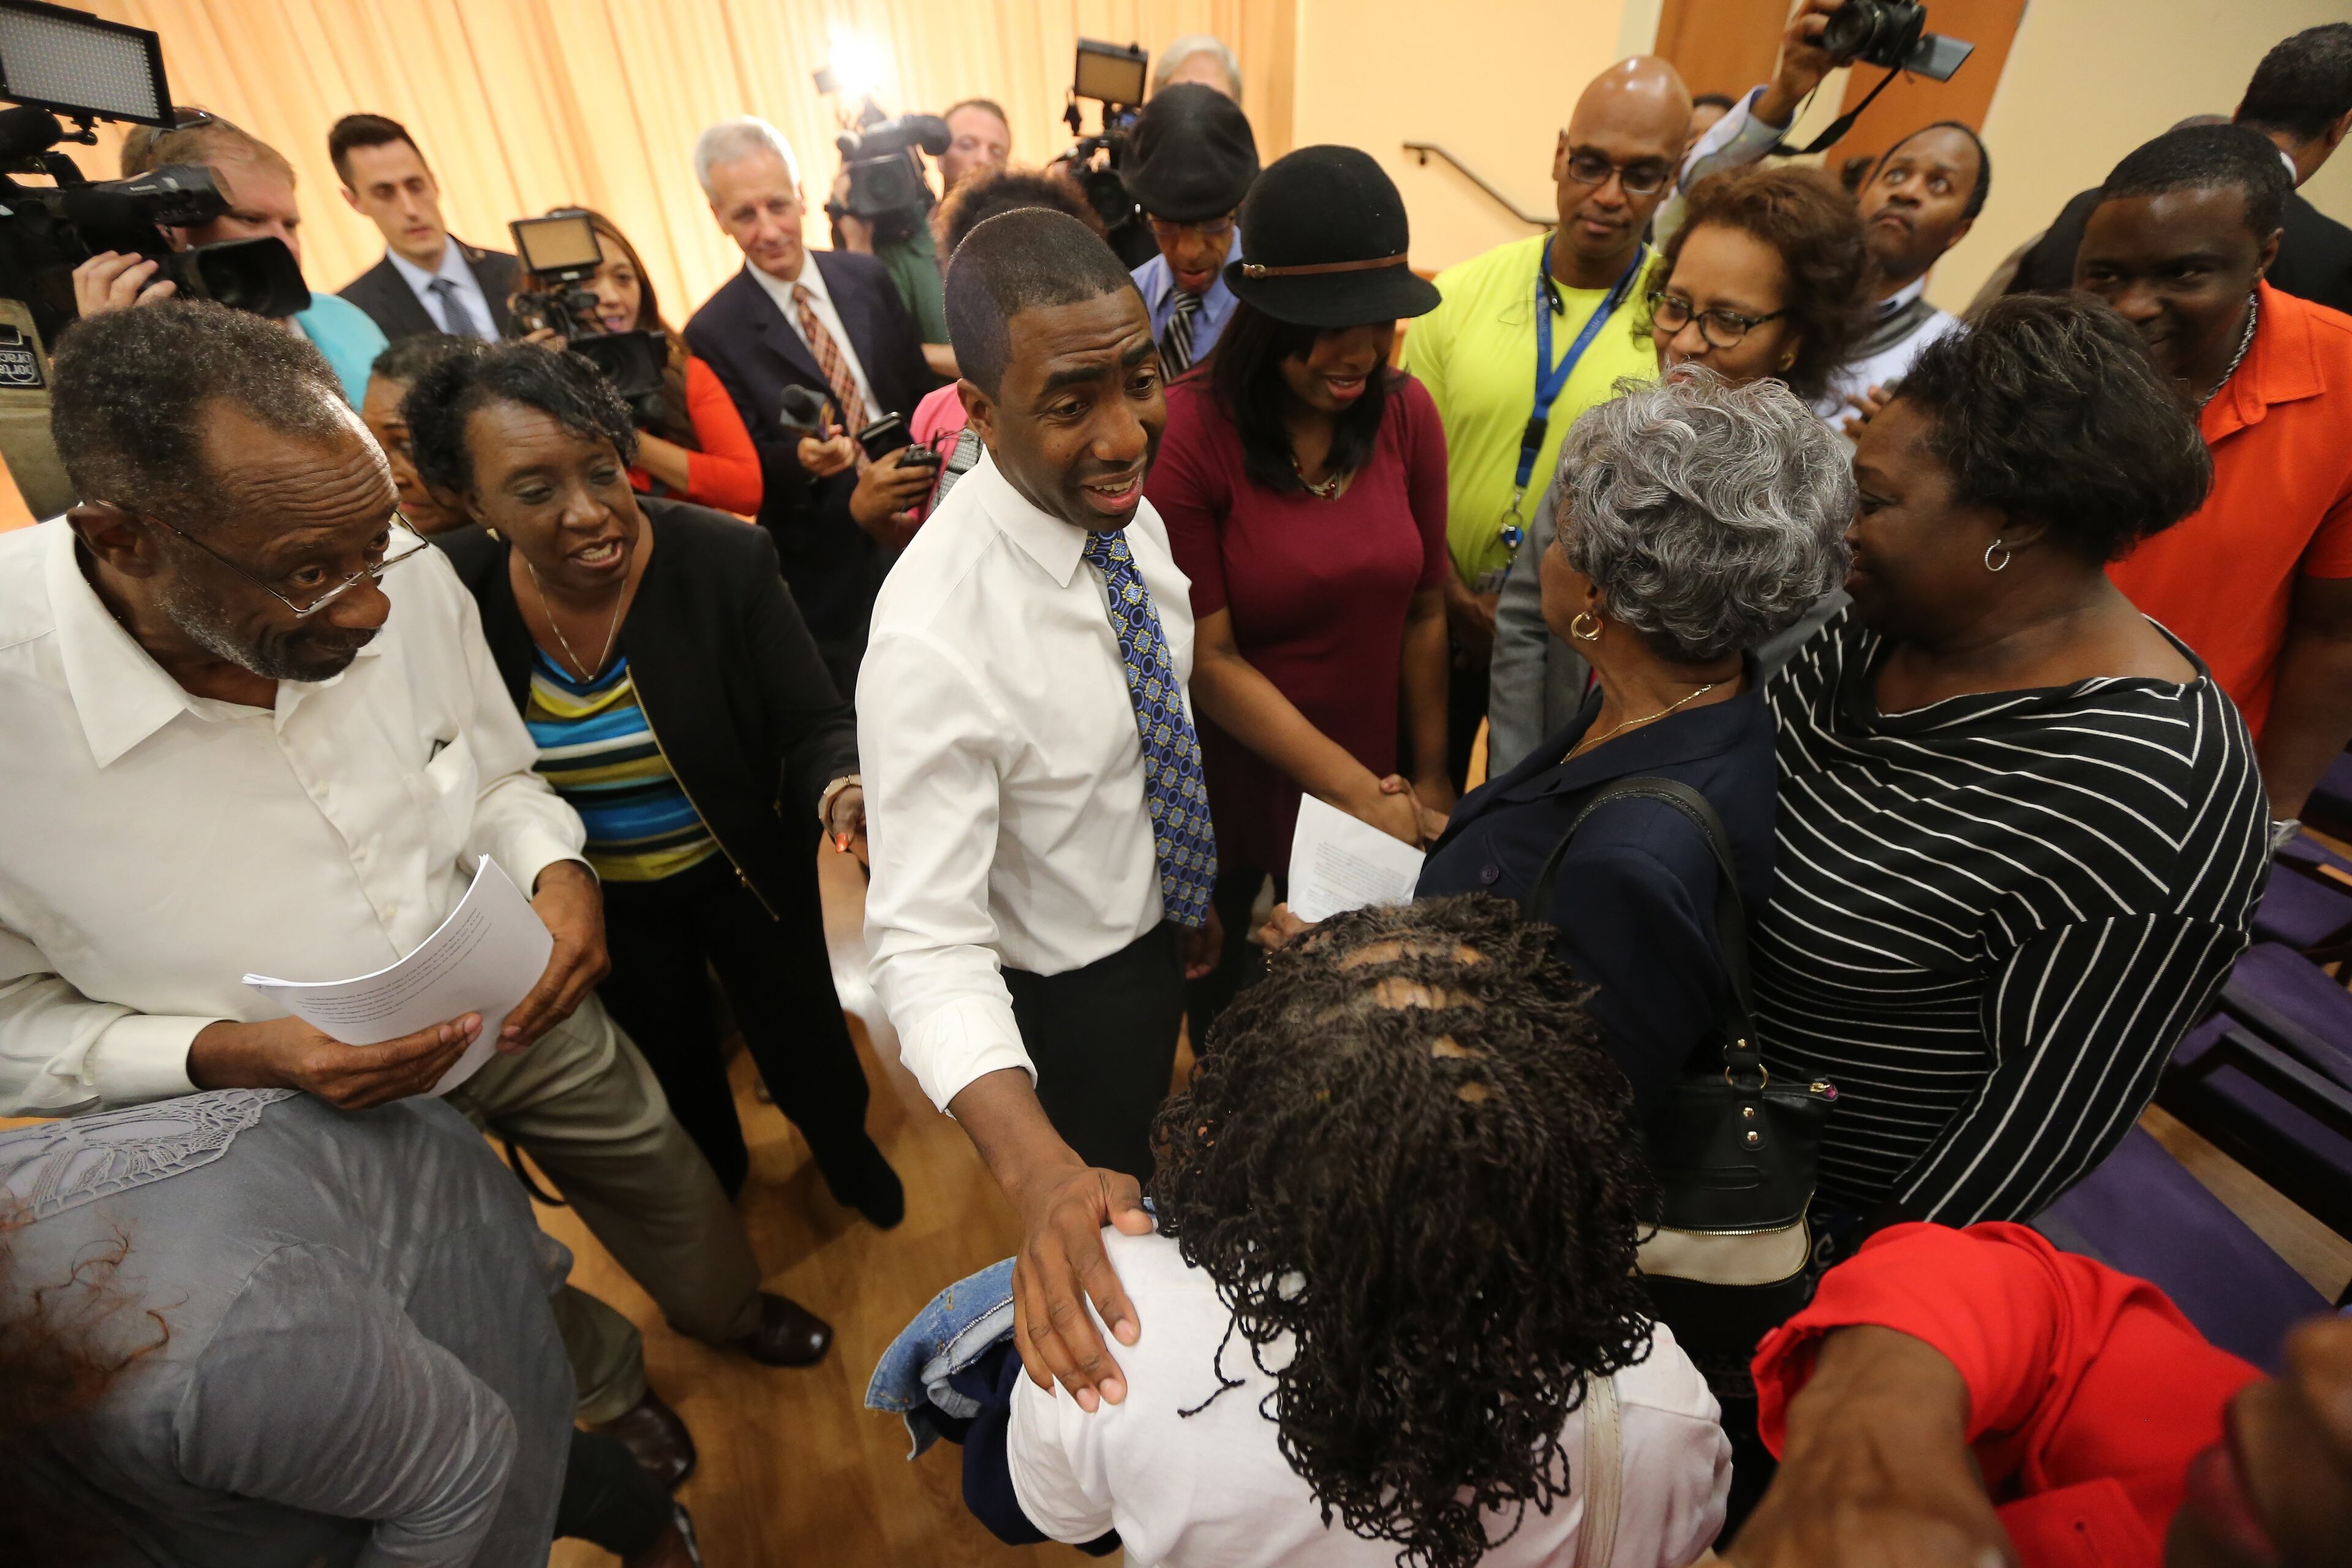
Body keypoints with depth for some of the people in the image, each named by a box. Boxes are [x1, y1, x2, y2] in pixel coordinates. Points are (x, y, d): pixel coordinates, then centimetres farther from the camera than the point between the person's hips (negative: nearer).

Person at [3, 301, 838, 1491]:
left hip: (519, 1000, 2)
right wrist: (226, 1056, -31)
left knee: (669, 1192, 25)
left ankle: (725, 1309, 60)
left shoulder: (415, 582, -22)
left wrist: (556, 870, -23)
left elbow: (496, 774, -4)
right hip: (323, 1118, -2)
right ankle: (605, 1385, 61)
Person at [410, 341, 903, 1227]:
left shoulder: (725, 560, -24)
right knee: (673, 1063, 26)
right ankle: (717, 1179, 60)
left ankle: (848, 1153, 53)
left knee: (803, 1045, 16)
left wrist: (841, 790, -44)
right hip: (595, 900, 3)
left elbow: (811, 729, -22)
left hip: (743, 868, -2)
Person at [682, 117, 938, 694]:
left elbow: (922, 396, 8)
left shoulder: (867, 279, 3)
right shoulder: (713, 334, -7)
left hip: (922, 525, 3)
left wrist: (928, 492, -4)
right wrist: (798, 459, -27)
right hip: (830, 567, -3)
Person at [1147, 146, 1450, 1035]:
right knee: (1224, 1001, 22)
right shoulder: (1188, 430, -20)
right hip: (1232, 789, -3)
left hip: (1375, 787, 4)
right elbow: (1208, 657, -20)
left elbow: (1423, 612, -1)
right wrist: (1361, 791, -20)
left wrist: (1428, 778, 1)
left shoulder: (1405, 413, -6)